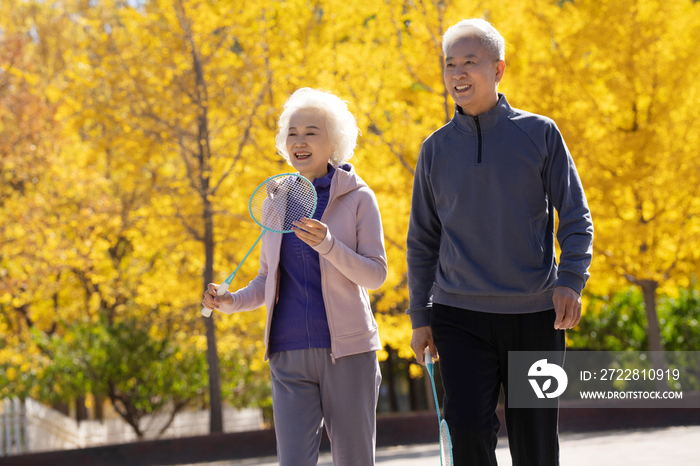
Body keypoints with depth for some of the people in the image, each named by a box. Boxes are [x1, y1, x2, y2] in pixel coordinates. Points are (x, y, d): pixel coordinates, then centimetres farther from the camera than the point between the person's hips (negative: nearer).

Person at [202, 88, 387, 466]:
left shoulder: (357, 198, -1)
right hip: (289, 355, 3)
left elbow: (375, 275, -6)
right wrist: (232, 301, -1)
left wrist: (328, 245, -22)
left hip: (347, 351, -3)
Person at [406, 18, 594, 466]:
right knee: (468, 429, -15)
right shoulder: (437, 149, 8)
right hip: (460, 316, 1)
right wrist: (420, 316, 9)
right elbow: (422, 239, 14)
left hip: (535, 315, -1)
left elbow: (576, 216, 2)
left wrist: (571, 281, -14)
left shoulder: (540, 133, 3)